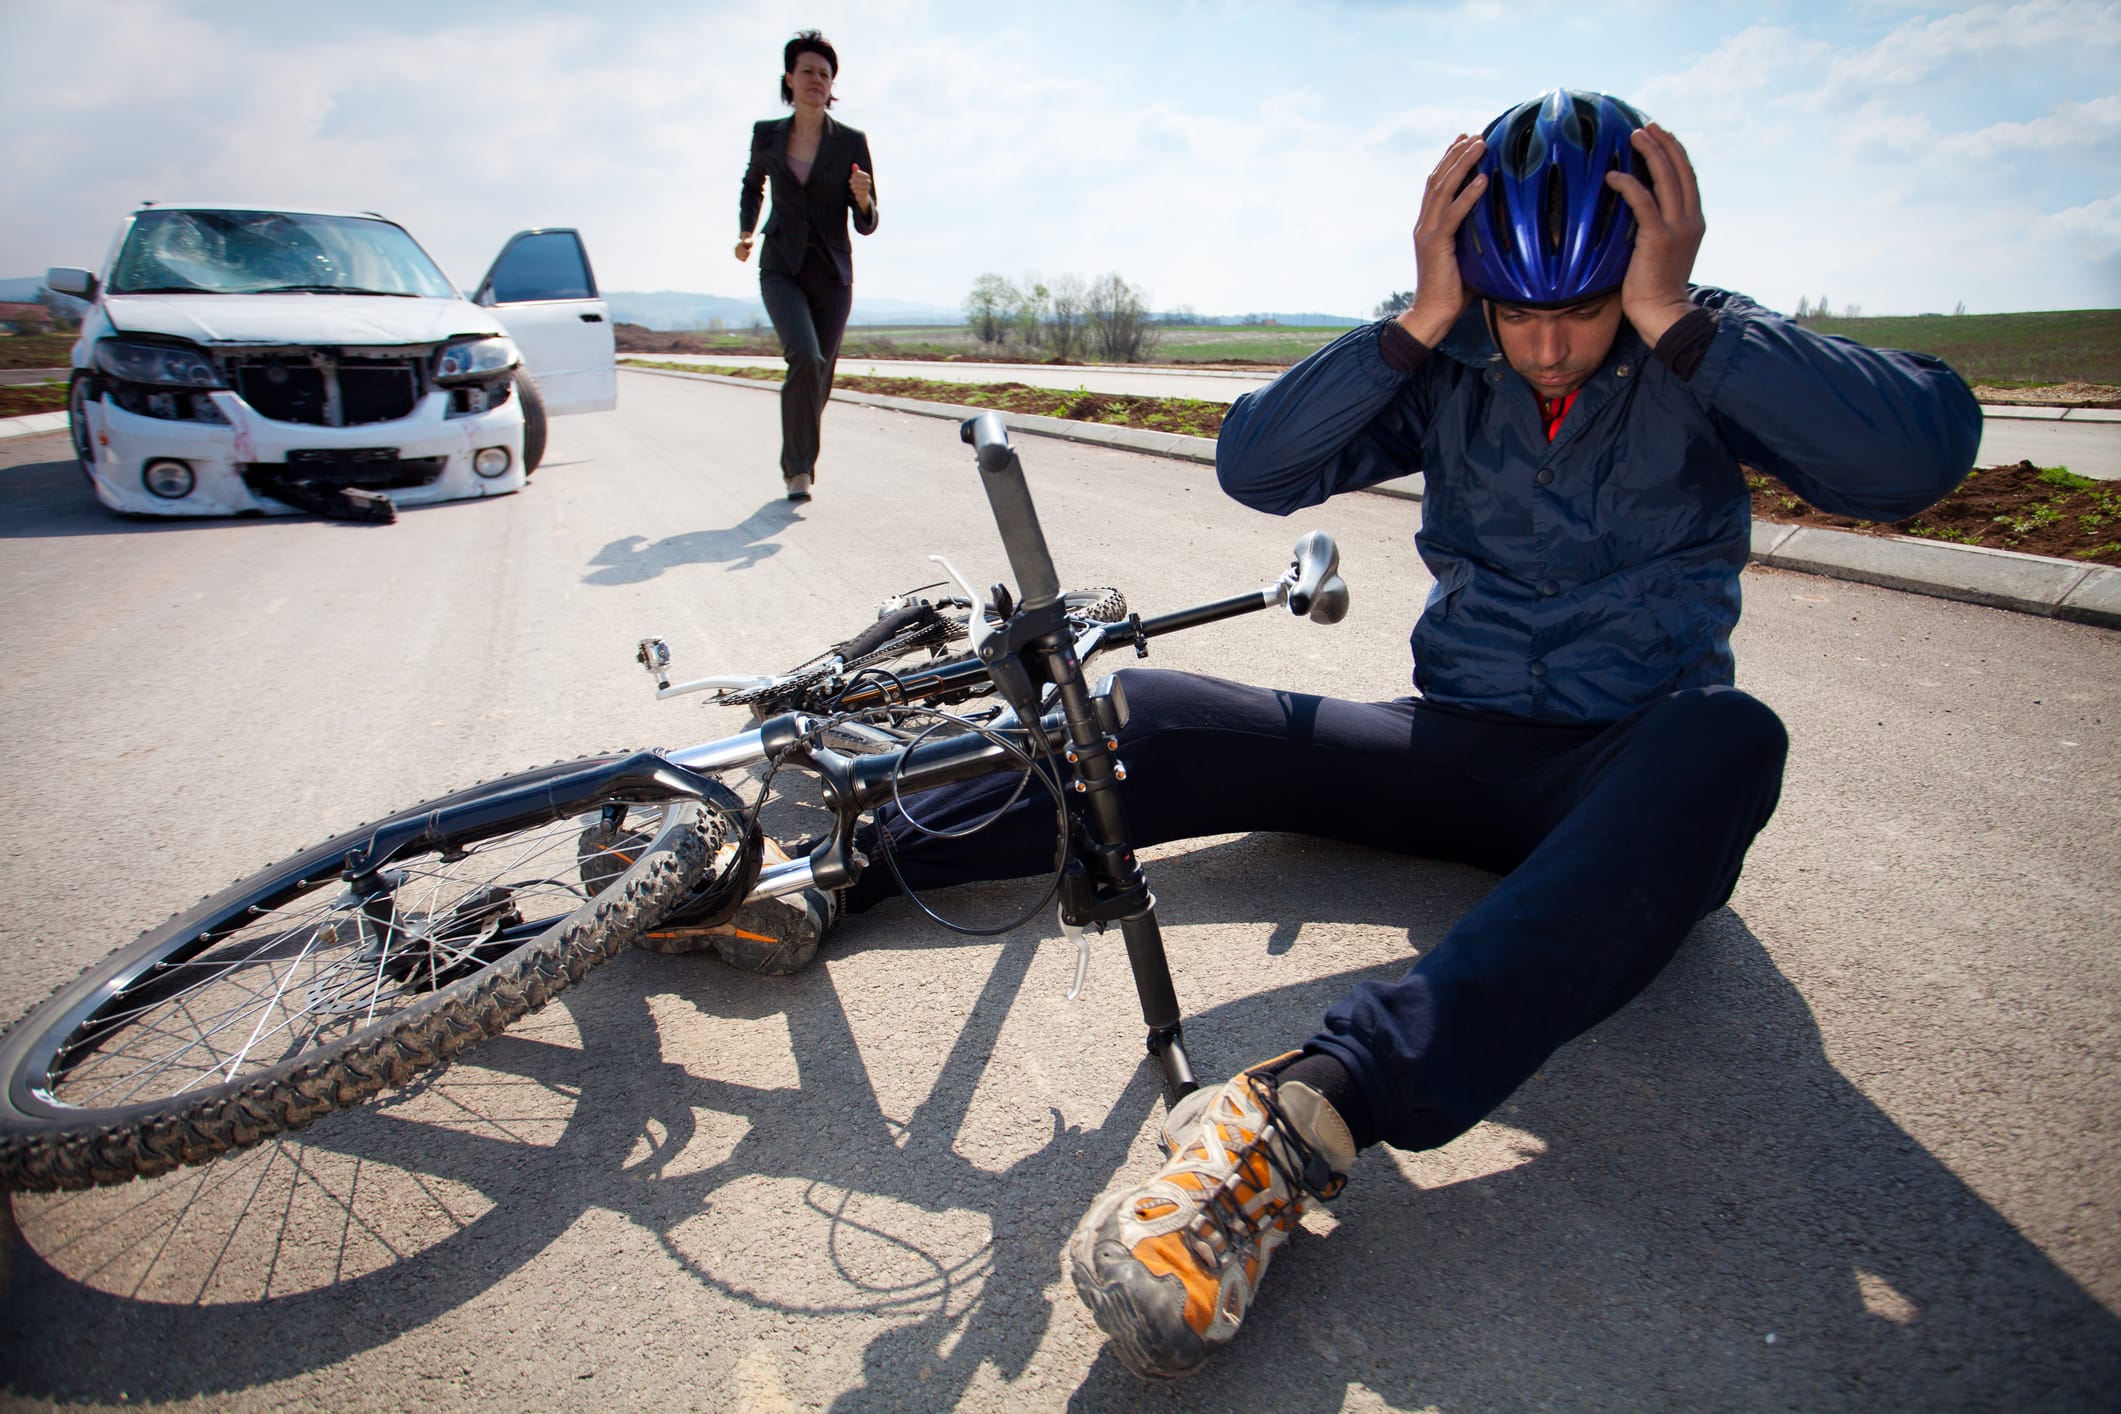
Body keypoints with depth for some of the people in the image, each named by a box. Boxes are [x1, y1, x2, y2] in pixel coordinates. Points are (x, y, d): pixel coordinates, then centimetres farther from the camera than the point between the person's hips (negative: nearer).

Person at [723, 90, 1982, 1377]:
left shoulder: (1711, 357, -4)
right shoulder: (1452, 368, 1)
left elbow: (1927, 451, -22)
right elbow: (1254, 465, -10)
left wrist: (1679, 320, -24)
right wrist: (1418, 324, -19)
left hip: (1628, 778, -2)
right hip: (1458, 747, 3)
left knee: (1726, 739, -39)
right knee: (1156, 719, -16)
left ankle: (1306, 1110, -54)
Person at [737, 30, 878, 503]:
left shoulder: (851, 142, -1)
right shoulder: (766, 135, 3)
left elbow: (867, 225, -2)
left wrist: (863, 199, -22)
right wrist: (745, 232, 10)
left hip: (832, 273, 1)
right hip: (781, 270, -1)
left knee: (819, 379, 6)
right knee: (805, 357, -25)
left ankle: (797, 464, 30)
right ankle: (798, 466, -13)